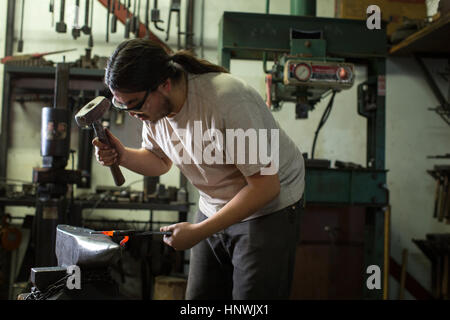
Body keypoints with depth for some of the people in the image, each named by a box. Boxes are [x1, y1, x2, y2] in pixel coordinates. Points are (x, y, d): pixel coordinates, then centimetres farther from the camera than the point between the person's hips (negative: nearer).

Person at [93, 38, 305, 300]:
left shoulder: (228, 101, -30)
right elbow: (161, 162, 11)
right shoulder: (152, 105, -7)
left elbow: (265, 186, -26)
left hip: (269, 209, -6)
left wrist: (198, 232, -25)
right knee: (199, 297, 6)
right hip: (214, 209, 6)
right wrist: (122, 156, -10)